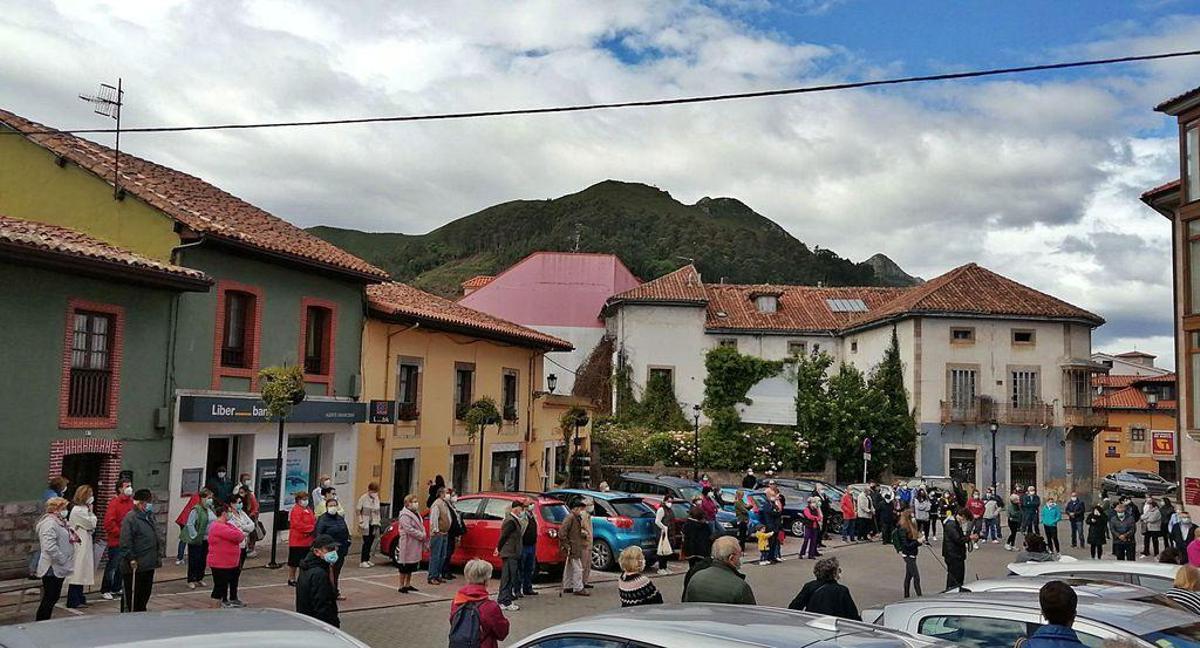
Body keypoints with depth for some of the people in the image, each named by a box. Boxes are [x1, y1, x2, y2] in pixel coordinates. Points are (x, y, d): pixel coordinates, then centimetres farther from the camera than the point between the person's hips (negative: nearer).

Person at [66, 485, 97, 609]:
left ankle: (79, 599, 20)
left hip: (83, 546, 10)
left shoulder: (82, 509, 14)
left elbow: (90, 527, 18)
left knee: (80, 572, 14)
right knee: (77, 572, -5)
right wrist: (91, 511, -4)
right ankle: (74, 601, 0)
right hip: (79, 546, -10)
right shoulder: (78, 511, -16)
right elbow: (92, 524, -12)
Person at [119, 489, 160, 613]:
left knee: (145, 594, 16)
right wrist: (131, 558, -23)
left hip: (149, 565, 9)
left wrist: (157, 557, 19)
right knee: (130, 596, -1)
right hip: (134, 566, -9)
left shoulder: (150, 516, 14)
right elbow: (125, 542, -19)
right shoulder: (130, 518, -14)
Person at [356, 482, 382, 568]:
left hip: (373, 524, 6)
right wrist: (360, 521, -12)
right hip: (366, 524, -6)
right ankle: (363, 561, -3)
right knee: (366, 542, -8)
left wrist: (378, 520, 10)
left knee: (370, 542, 9)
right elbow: (357, 510, -8)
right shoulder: (363, 498, -9)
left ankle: (367, 559, 18)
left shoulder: (376, 498, 9)